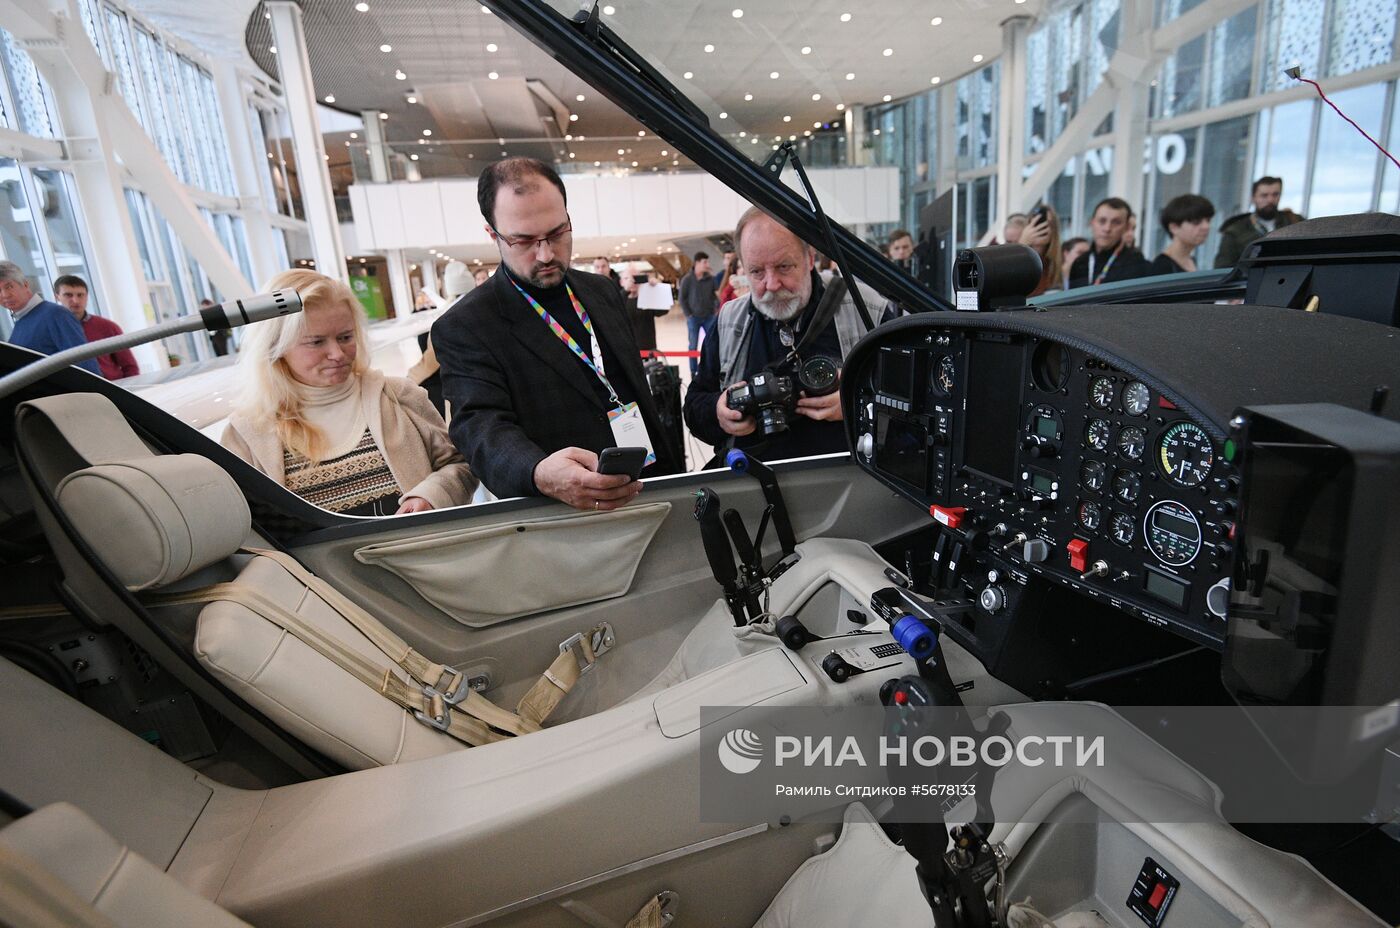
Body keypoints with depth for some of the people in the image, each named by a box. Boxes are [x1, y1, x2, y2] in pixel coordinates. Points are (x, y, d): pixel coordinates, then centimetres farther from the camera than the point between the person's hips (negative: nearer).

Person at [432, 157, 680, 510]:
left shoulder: (603, 291, 13)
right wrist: (541, 475, -39)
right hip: (567, 520, -6)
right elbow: (482, 426, -18)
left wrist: (673, 472, 15)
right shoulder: (462, 328, -5)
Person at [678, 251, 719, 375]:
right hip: (693, 318, -1)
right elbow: (682, 299, -1)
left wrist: (716, 309, -10)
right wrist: (688, 315, -6)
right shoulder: (687, 279, -4)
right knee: (693, 346, 6)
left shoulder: (711, 278, 0)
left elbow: (719, 294, 3)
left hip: (709, 317, 2)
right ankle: (693, 372, 15)